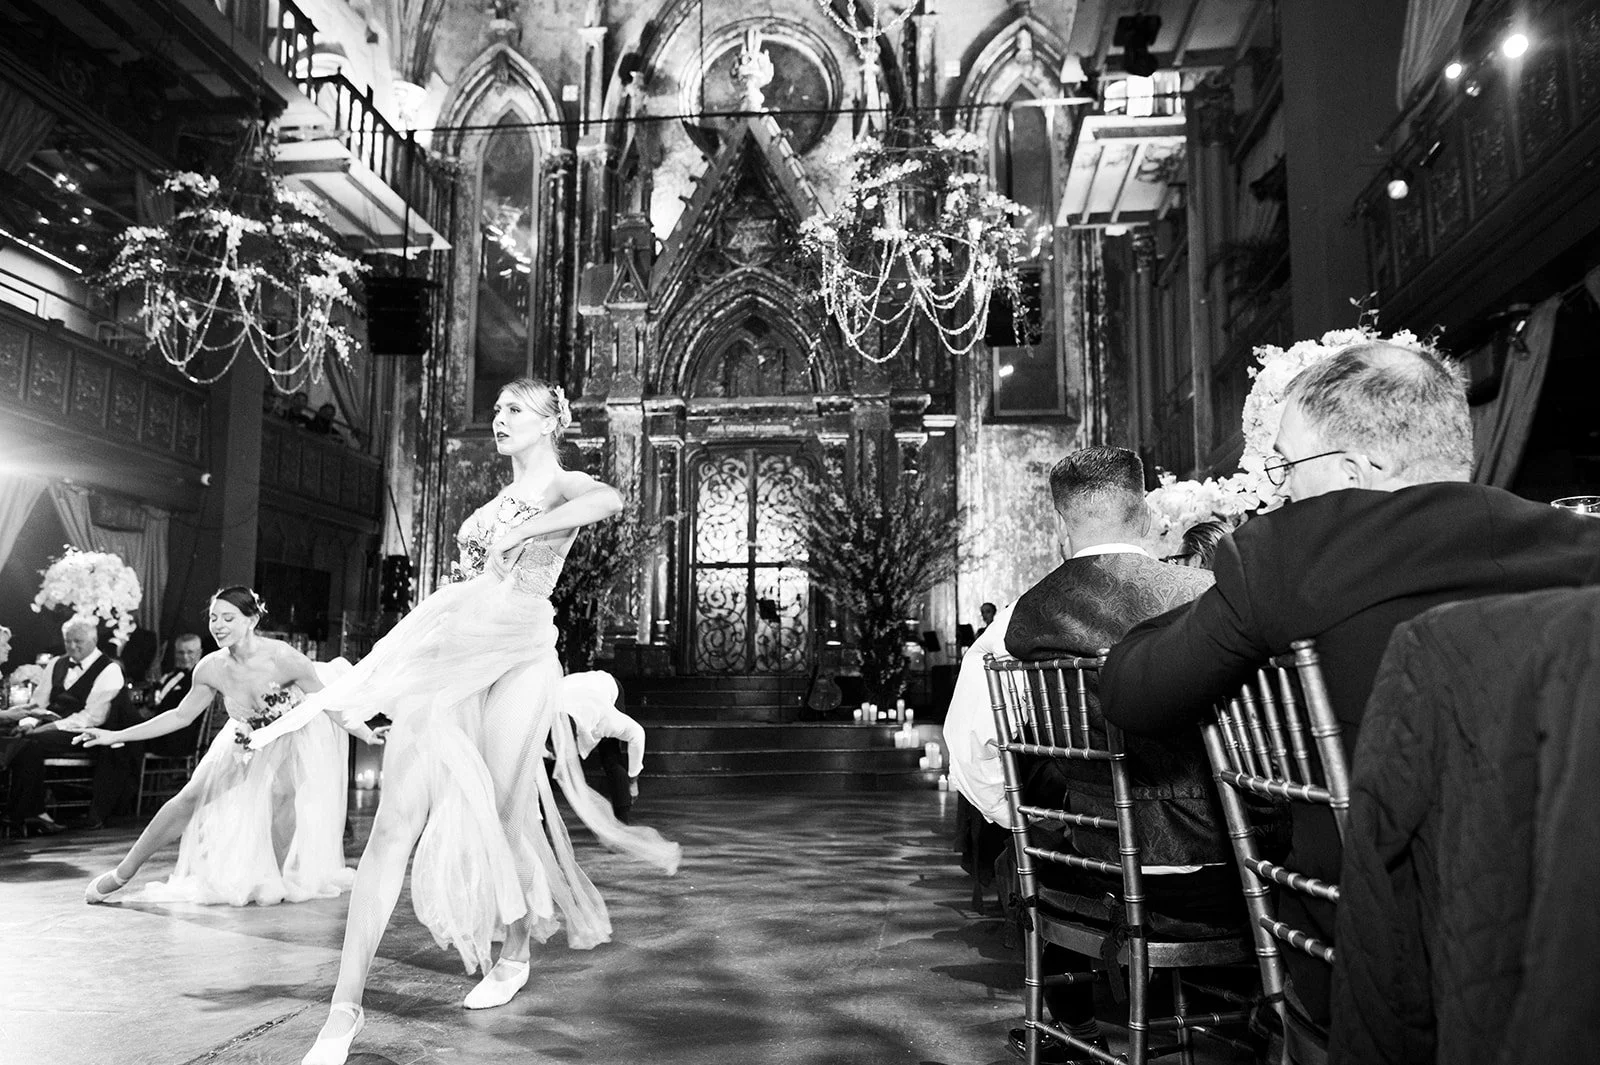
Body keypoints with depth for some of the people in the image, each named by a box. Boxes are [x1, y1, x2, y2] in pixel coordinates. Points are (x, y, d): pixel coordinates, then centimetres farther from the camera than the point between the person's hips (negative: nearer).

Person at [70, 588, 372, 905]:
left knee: (281, 793, -29)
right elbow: (181, 716, -2)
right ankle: (122, 873, 15)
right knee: (191, 797, -3)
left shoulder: (283, 658, -33)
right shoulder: (211, 668, -18)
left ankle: (279, 880, -7)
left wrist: (370, 736, -25)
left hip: (291, 739, -4)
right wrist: (116, 736, -4)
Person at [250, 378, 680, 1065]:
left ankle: (515, 954, 30)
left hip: (515, 658, -5)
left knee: (501, 815, 1)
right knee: (396, 820, -5)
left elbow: (609, 500, -25)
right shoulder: (502, 497, 23)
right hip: (448, 653, 6)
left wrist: (519, 533, -23)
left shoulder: (565, 487, 0)